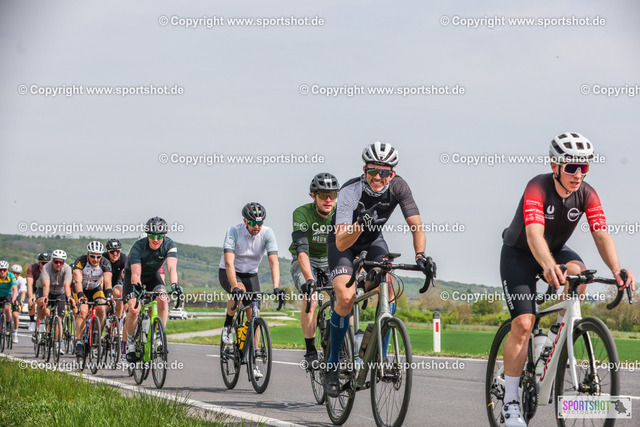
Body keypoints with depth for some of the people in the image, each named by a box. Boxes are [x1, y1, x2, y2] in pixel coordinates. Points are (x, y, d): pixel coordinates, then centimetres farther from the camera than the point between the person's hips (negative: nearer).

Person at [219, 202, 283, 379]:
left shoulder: (267, 233, -18)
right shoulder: (234, 232, -25)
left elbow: (273, 261, -26)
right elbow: (229, 261, -34)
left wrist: (276, 287, -40)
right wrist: (235, 286, -48)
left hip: (250, 274, 3)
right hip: (228, 273, -3)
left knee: (254, 315, -9)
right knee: (239, 291, -37)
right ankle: (228, 325, -9)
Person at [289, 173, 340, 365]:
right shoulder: (302, 213, -26)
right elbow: (301, 248, -36)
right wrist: (309, 279, -49)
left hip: (330, 261, 3)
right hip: (304, 262, -3)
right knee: (310, 298, -26)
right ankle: (311, 352, -16)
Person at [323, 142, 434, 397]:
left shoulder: (398, 187, -24)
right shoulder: (350, 192, -34)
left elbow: (416, 226, -25)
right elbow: (341, 243, -40)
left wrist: (420, 255, -42)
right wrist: (358, 226, -59)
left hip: (373, 241, 3)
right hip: (343, 241, -3)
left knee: (387, 287, -22)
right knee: (346, 297, -23)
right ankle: (332, 365, -8)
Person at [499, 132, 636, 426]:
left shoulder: (587, 194, -17)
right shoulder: (538, 188, -31)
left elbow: (601, 235, -26)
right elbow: (534, 235, -44)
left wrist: (617, 271, -44)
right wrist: (549, 267, -63)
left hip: (555, 250, 4)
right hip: (519, 254, -4)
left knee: (579, 273, -30)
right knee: (523, 325, -15)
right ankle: (510, 402, -6)